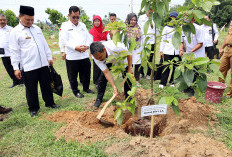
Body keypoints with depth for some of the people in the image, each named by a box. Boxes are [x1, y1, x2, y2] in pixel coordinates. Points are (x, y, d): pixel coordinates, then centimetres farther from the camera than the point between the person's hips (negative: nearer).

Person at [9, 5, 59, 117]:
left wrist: (49, 57, 16)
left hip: (43, 64, 5)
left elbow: (44, 44, 17)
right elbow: (14, 51, -5)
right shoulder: (15, 32, -4)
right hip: (28, 66, -4)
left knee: (46, 85, 14)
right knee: (31, 89, 6)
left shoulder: (37, 28, 12)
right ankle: (33, 108, 22)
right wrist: (16, 68, -8)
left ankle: (49, 102, 30)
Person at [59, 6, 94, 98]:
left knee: (86, 73, 14)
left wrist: (87, 46, -13)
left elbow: (89, 37, 8)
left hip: (84, 55, 4)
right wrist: (76, 47, -22)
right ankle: (75, 91, 25)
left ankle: (86, 88, 34)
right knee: (73, 76, 7)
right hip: (72, 57, -4)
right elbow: (64, 41, -9)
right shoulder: (65, 26, 0)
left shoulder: (82, 25, 13)